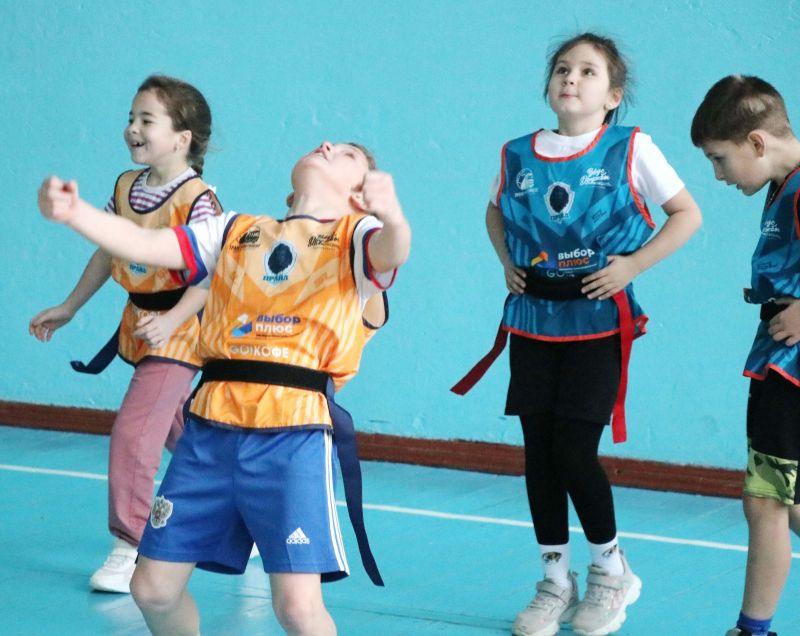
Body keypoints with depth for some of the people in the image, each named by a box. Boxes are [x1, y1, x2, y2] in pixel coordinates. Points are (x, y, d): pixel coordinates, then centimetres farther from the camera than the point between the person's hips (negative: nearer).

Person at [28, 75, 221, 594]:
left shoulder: (197, 199, -20)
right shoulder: (126, 187, 2)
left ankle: (130, 550, -3)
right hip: (139, 326, 8)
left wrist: (172, 320, -36)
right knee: (177, 429, 20)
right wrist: (68, 309, 18)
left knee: (133, 433, -14)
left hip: (178, 334, -8)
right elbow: (107, 254, 14)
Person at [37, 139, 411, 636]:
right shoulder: (235, 231, 19)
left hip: (295, 432, -5)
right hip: (211, 428, 5)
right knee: (153, 588, 8)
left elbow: (390, 253, -18)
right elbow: (143, 245, 8)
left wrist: (392, 217, -42)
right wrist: (73, 211, -9)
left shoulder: (354, 235, 6)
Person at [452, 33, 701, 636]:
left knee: (574, 453, -8)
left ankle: (612, 571, 16)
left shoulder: (631, 149, -7)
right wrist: (507, 263, 7)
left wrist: (633, 265, -9)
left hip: (598, 321, -4)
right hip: (533, 320, 4)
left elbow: (687, 214, 0)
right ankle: (555, 581, 19)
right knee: (539, 453, 5)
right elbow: (496, 212, 23)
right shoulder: (517, 154, 3)